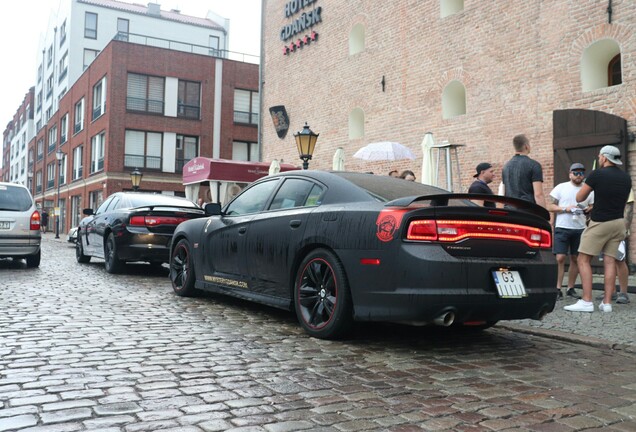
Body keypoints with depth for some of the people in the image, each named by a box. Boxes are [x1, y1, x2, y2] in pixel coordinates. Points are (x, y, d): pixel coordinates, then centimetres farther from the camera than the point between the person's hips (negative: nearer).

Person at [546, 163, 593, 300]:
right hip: (562, 228, -3)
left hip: (580, 229, 3)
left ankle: (571, 288, 17)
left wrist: (587, 210, -9)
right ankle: (557, 289, -5)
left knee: (576, 259, 7)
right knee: (560, 258, -9)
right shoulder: (561, 187, 2)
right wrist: (566, 209, -15)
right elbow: (550, 206, -1)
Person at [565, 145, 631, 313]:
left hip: (599, 223, -6)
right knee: (610, 261, 6)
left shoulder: (597, 174, -11)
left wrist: (589, 186, 14)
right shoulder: (626, 178, 10)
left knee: (584, 260, -2)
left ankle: (587, 302, -7)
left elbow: (579, 198, -4)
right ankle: (607, 302, 5)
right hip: (618, 222, 6)